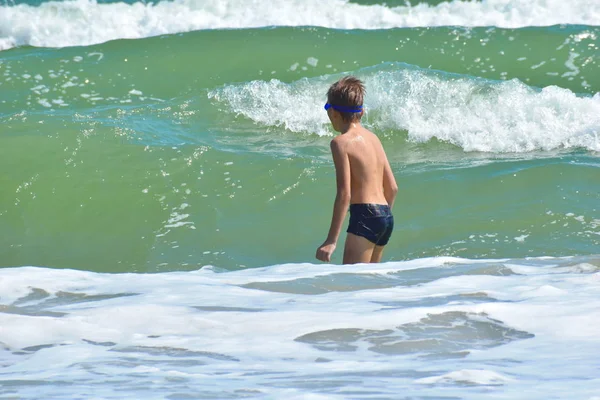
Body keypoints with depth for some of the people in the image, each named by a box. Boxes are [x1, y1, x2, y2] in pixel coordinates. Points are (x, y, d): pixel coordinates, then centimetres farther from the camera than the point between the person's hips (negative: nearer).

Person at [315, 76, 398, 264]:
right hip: (386, 217, 9)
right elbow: (392, 188, 17)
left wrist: (331, 241, -15)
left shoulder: (341, 142, -8)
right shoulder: (373, 138, 16)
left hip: (364, 217, -9)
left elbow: (344, 194, -14)